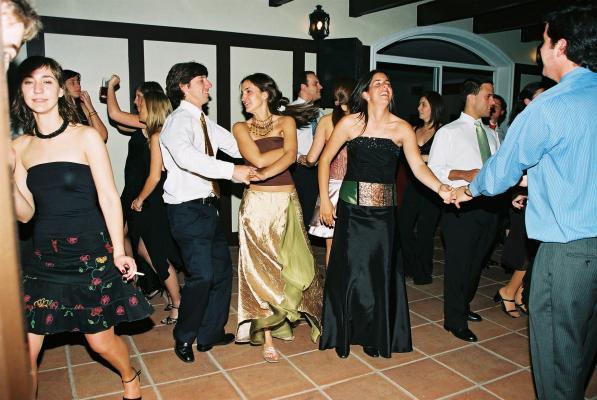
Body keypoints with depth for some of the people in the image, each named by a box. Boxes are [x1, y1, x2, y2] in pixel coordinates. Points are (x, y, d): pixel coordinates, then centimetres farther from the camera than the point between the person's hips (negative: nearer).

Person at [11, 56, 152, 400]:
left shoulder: (85, 137, -6)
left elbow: (108, 197, -8)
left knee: (101, 341, 9)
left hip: (91, 254, -3)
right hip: (45, 258, 4)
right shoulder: (20, 146, 6)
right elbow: (25, 212, 6)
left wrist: (119, 251, -15)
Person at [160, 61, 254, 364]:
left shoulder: (204, 121, 16)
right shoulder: (179, 120, -13)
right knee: (202, 274, -9)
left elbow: (234, 145, 11)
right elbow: (185, 155, -33)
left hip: (207, 207, 10)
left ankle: (210, 333, 29)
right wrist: (231, 170, -36)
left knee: (222, 269, 14)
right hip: (188, 210, -9)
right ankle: (184, 338, 15)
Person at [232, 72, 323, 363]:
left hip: (287, 202, 1)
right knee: (261, 268, -1)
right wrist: (286, 149, -2)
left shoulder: (286, 121, 7)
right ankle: (267, 337, 9)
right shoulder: (240, 127, 7)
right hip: (257, 203, 0)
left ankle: (282, 321, 27)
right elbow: (258, 159, -8)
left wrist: (265, 173, -24)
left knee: (290, 264, 5)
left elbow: (290, 156, -11)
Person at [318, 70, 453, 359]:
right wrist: (324, 200, -3)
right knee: (349, 271, 5)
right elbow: (325, 159, 3)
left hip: (384, 210, 2)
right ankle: (343, 333, 27)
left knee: (381, 272, 8)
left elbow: (418, 166, -5)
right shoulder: (350, 123, -2)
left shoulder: (402, 129, 3)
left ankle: (377, 336, 28)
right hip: (352, 208, -1)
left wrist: (440, 188, -23)